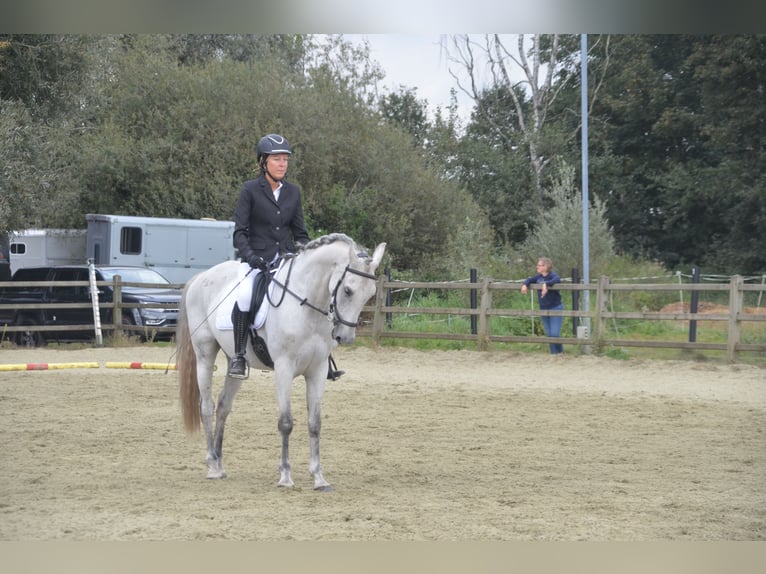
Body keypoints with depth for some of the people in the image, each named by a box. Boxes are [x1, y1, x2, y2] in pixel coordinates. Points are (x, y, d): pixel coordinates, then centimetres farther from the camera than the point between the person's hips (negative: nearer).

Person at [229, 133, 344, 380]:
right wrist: (249, 256, -20)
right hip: (257, 259, -4)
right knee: (244, 296, -33)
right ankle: (238, 356, -22)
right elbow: (240, 232, -4)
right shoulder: (250, 190, -1)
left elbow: (300, 232, 15)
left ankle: (324, 359, -2)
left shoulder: (293, 192, 11)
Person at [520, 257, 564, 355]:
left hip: (555, 308, -6)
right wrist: (525, 284, -13)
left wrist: (546, 284, -47)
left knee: (554, 333, -9)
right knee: (548, 334, 9)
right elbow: (530, 280, 9)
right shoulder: (539, 277, 4)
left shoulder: (552, 275, -14)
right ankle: (553, 353, 19)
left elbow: (557, 280, -33)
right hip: (543, 309, 6)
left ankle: (560, 351, 13)